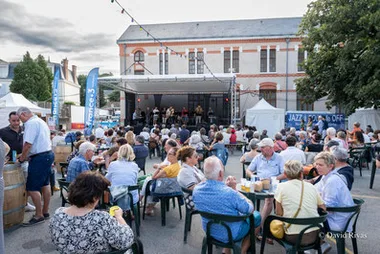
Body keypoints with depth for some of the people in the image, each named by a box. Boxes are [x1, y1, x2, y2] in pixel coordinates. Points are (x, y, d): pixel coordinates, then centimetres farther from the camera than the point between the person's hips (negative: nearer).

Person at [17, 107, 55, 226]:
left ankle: (39, 215, 6)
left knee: (32, 188, -3)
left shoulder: (31, 123, -15)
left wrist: (22, 158, -5)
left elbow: (28, 144, -20)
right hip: (48, 154, 10)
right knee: (45, 185, 16)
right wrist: (26, 155, 17)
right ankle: (45, 211, 27)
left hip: (39, 158, -10)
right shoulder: (41, 121, 16)